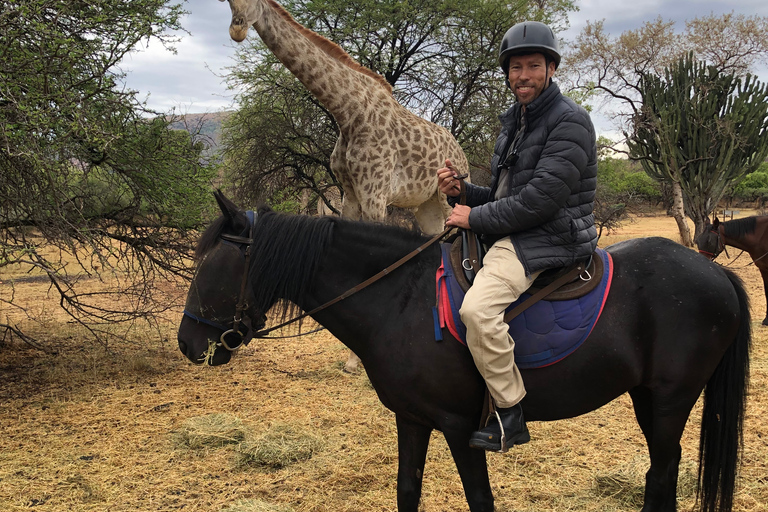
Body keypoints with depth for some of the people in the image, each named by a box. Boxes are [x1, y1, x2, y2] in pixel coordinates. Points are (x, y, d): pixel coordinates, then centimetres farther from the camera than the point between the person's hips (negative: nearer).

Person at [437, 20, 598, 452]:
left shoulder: (569, 121, -12)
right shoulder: (515, 122, 17)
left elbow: (543, 197, -23)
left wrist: (476, 217, -15)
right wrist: (460, 192, 3)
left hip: (550, 240, -10)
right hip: (513, 237, 11)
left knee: (477, 308, -32)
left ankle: (510, 416, -17)